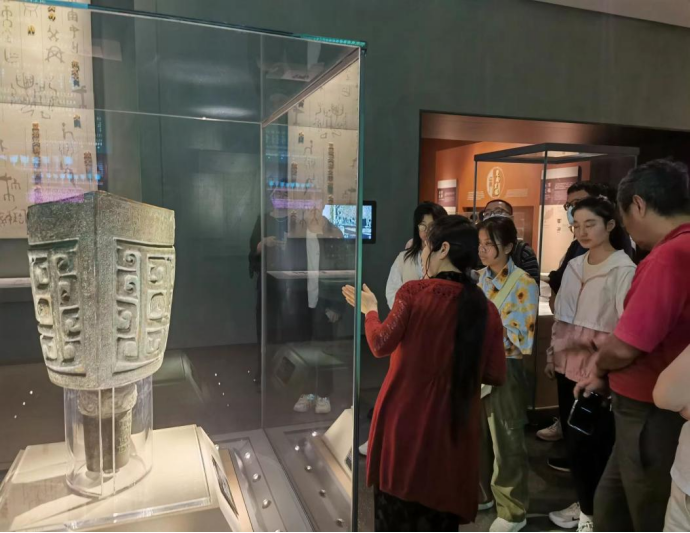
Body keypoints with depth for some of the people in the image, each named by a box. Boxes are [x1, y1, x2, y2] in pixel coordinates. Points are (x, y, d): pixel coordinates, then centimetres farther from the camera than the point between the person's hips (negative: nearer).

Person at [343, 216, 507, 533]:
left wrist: (370, 310, 8)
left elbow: (381, 345, -9)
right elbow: (496, 375, 0)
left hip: (404, 420, -2)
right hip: (452, 429, 3)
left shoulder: (414, 293, -14)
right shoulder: (486, 310, -5)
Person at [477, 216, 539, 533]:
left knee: (506, 444, 10)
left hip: (504, 372, -6)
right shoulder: (479, 280, 6)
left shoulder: (524, 285, -13)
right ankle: (480, 493, 41)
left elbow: (522, 339, -17)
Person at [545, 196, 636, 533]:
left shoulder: (624, 270, -12)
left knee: (589, 444, 1)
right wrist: (552, 354, 14)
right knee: (573, 440, 13)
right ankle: (585, 504, 31)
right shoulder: (574, 266, 9)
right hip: (569, 366, 6)